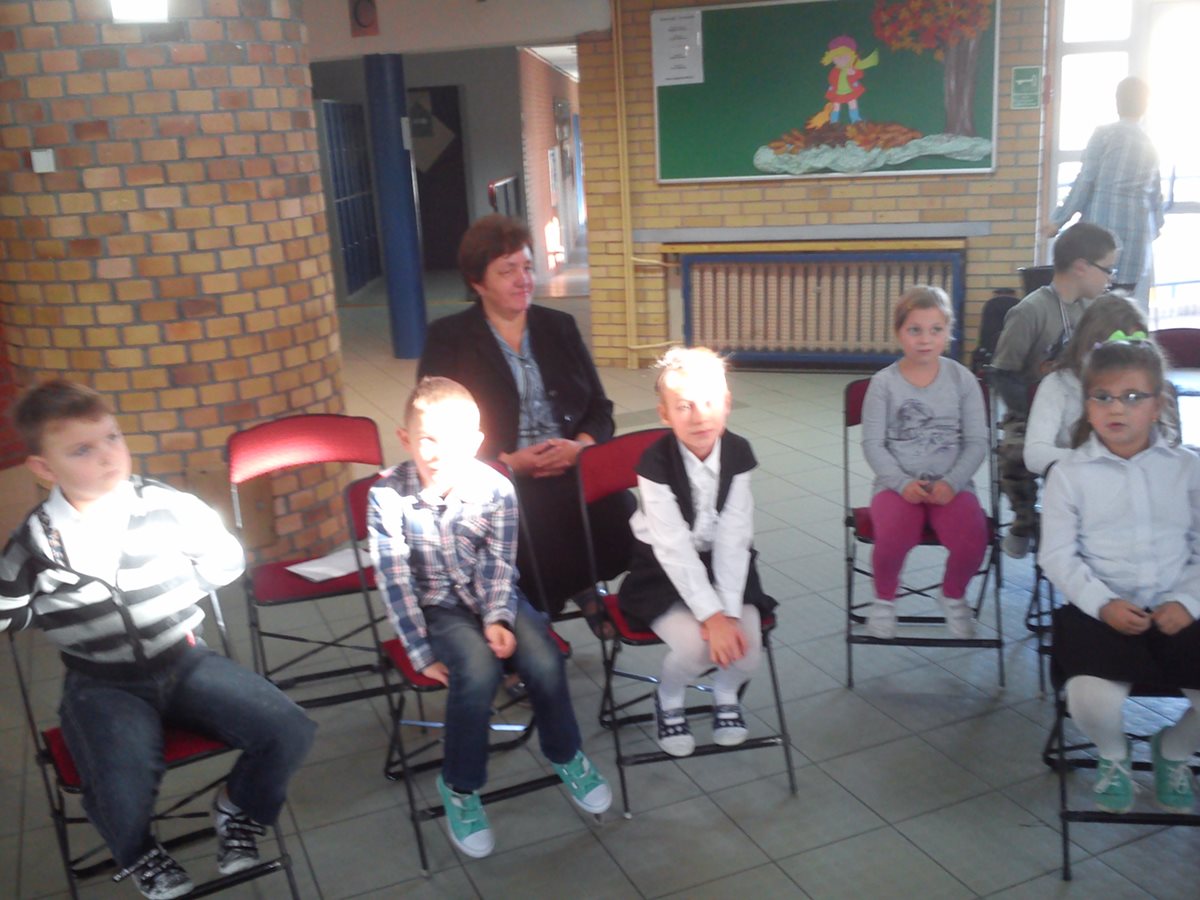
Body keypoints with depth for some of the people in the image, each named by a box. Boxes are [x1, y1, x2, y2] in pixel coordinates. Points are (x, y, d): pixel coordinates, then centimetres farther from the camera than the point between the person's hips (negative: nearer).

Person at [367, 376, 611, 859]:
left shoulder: (496, 489, -14)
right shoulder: (387, 495, -18)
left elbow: (498, 566, -8)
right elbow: (396, 581, -14)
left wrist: (497, 619, -23)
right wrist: (422, 652, -14)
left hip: (495, 597, 2)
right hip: (437, 605, -2)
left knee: (543, 661, -21)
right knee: (478, 671, -29)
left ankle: (565, 755, 9)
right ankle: (459, 786, -5)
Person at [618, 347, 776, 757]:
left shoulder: (738, 453, -13)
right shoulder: (656, 462, -22)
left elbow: (733, 539, -15)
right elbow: (674, 549, -25)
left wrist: (730, 611, -24)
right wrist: (711, 615, -29)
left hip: (723, 566, 3)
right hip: (664, 571, -3)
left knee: (745, 644, -19)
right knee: (694, 645, -26)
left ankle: (726, 695, 18)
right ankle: (668, 700, 9)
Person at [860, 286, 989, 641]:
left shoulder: (962, 379, 3)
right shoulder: (883, 382, -1)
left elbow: (976, 442, 2)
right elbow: (873, 445, -2)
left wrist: (951, 483, -12)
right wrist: (902, 483, -16)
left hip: (950, 484, 1)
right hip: (897, 483, -1)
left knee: (972, 540, -28)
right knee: (894, 537, -33)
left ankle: (953, 597, 9)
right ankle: (884, 599, 1)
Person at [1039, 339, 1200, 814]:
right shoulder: (1069, 473, 1)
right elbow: (1057, 555, -2)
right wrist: (1104, 604, -15)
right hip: (1098, 610, -2)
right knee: (1092, 696, -29)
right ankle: (1112, 757, 10)